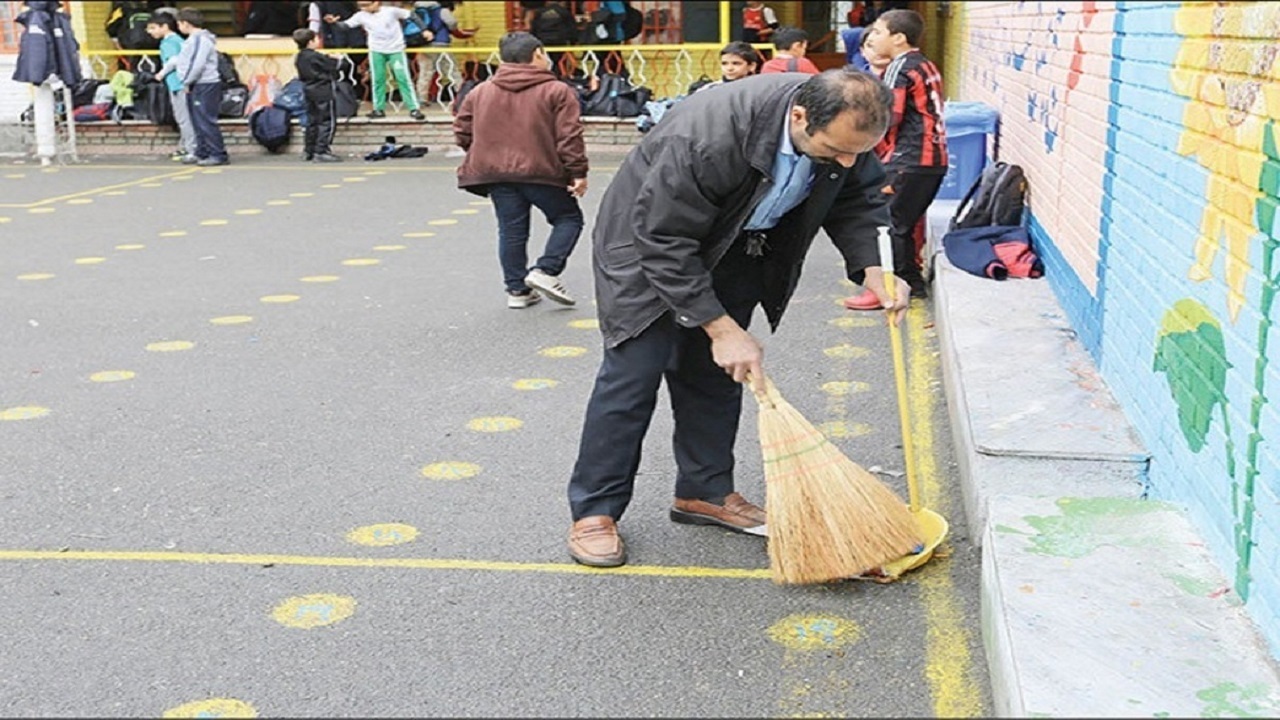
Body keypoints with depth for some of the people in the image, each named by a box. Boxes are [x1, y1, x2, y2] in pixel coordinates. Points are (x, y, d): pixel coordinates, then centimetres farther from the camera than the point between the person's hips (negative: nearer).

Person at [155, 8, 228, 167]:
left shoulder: (201, 39, -14)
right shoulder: (192, 40, 19)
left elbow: (197, 65, -22)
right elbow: (179, 59, 31)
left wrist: (187, 82, -12)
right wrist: (163, 72, 40)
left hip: (205, 86, -10)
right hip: (195, 87, 10)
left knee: (206, 122, -11)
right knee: (198, 123, 12)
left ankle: (219, 155, -11)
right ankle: (202, 153, 18)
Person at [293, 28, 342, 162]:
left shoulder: (299, 58, 7)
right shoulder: (315, 57, -17)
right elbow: (334, 65, -14)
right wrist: (338, 59, 8)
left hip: (309, 91, 9)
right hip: (323, 92, -9)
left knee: (312, 121, 15)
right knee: (327, 122, -3)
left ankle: (308, 151, 19)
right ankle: (321, 152, -7)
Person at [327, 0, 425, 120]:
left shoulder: (391, 11, -12)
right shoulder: (361, 16, -4)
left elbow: (412, 16, -5)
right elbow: (346, 25, -7)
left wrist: (424, 30, -8)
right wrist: (334, 22, -27)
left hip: (396, 50, -3)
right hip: (376, 51, 3)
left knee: (403, 78, -4)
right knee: (378, 80, 4)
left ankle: (414, 109, -1)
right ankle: (379, 109, 14)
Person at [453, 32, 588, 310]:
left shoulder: (480, 92, 10)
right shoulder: (557, 91, -3)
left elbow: (463, 132, 12)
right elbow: (569, 137, -10)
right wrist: (579, 172, -6)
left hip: (496, 173, 4)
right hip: (541, 172, -4)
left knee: (511, 230, 11)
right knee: (568, 218, 12)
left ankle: (517, 289, 13)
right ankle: (546, 271, -2)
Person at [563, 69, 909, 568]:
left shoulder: (844, 127, -20)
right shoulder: (707, 138, -40)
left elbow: (856, 198, -2)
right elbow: (664, 242, -32)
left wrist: (872, 268, -20)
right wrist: (722, 329, -30)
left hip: (735, 249, 6)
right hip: (650, 234, -6)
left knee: (716, 371, 9)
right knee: (634, 372, -7)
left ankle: (705, 490, 24)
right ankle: (593, 510, 3)